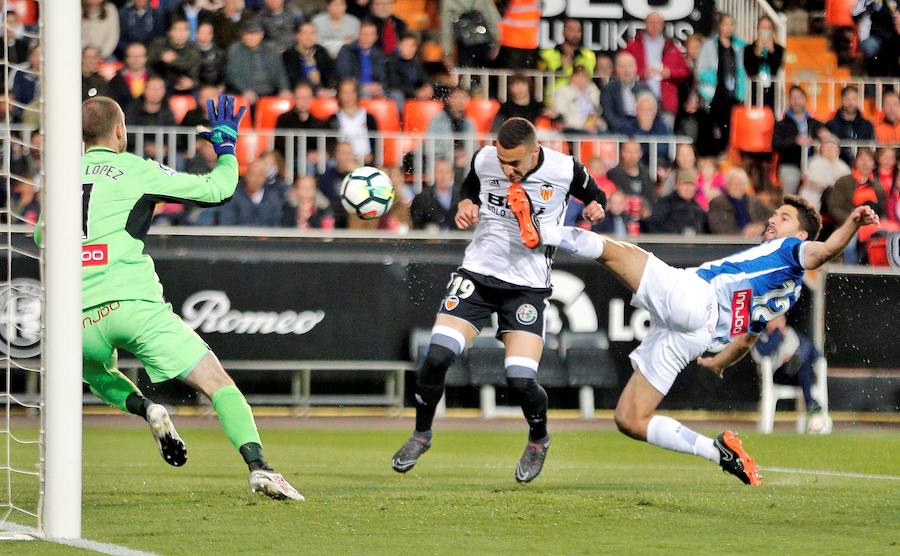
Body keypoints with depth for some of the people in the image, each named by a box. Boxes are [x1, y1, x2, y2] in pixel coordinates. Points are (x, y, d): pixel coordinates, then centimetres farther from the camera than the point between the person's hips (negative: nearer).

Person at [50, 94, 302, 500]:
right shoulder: (136, 170, 5)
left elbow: (41, 237, 30)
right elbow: (216, 191, 6)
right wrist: (226, 146, 23)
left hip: (80, 316, 3)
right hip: (135, 304, -3)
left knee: (97, 374, 36)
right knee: (217, 382, -1)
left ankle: (144, 408, 4)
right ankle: (258, 466, -22)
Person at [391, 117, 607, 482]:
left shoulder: (565, 171, -12)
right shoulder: (483, 161, -5)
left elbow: (595, 198, 9)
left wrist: (595, 209, -14)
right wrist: (466, 206, -5)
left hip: (527, 285, -2)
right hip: (477, 273, 2)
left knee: (521, 380, -15)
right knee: (437, 356, -14)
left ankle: (539, 439, 19)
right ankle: (421, 435, 12)